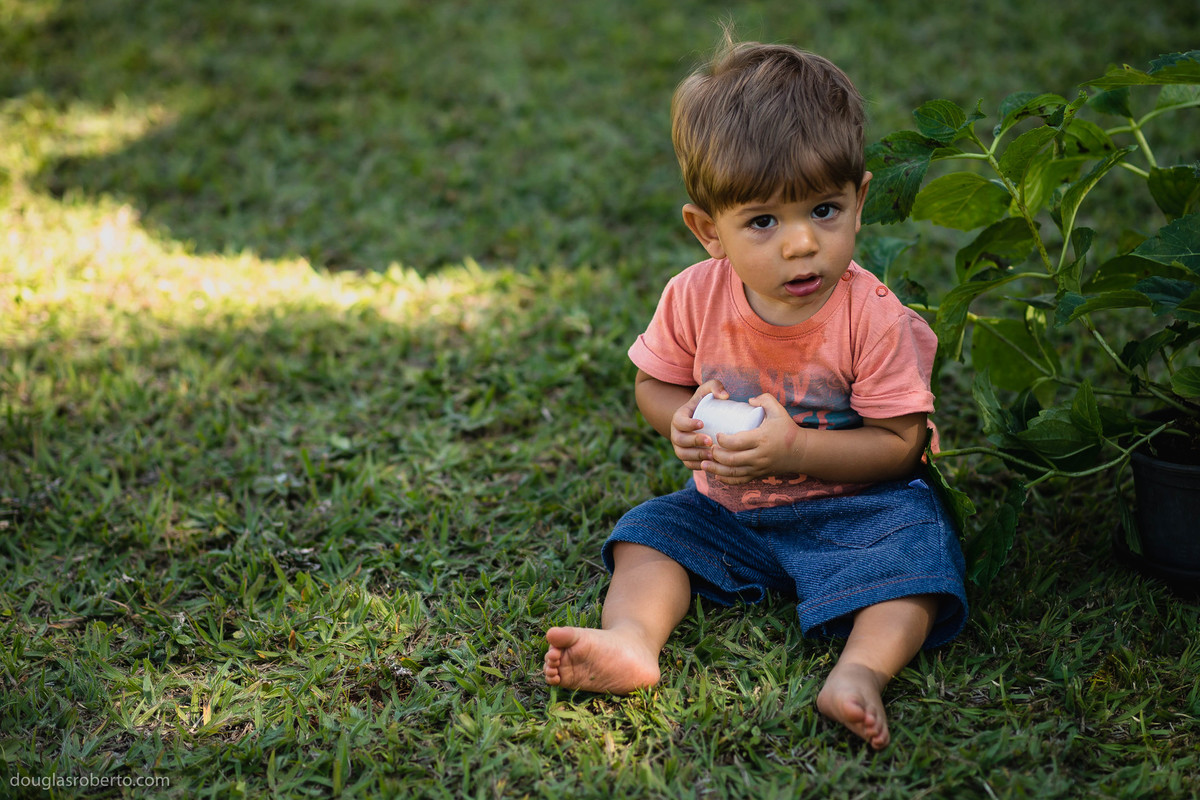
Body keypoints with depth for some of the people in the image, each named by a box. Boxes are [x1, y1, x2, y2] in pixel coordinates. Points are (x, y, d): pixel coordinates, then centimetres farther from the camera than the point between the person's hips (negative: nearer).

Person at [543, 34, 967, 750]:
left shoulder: (872, 316, -21)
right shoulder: (694, 299, -13)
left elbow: (900, 444, -18)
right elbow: (653, 387, 4)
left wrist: (794, 450, -31)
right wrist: (685, 420, -21)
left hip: (852, 507, -3)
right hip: (726, 508, 4)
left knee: (916, 537, -28)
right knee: (650, 530, -11)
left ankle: (862, 670, -45)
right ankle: (630, 638, -33)